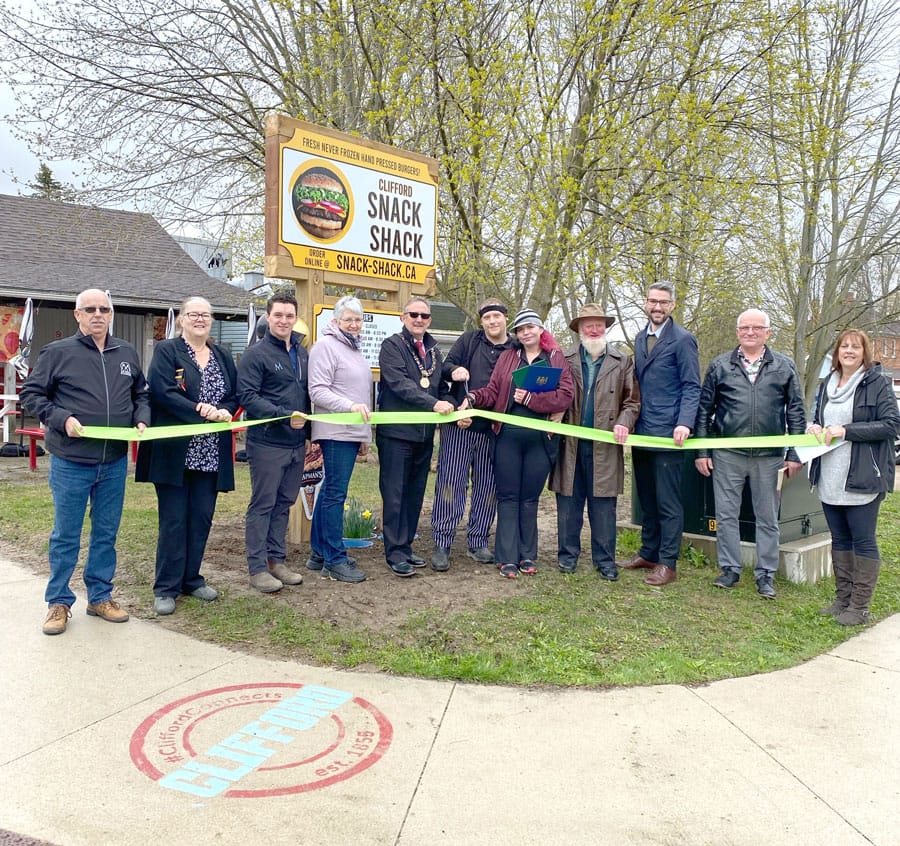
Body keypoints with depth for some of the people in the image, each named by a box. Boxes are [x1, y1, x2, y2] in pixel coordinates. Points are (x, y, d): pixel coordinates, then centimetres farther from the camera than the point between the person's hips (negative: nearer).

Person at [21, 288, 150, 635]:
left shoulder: (127, 353, 9)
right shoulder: (58, 352, -4)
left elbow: (141, 394, 19)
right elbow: (31, 393, -1)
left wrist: (141, 420, 0)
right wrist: (62, 419, -15)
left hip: (115, 462, 4)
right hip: (71, 462, -4)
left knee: (106, 533, 13)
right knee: (65, 535, 6)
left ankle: (100, 597, 26)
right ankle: (59, 602, 20)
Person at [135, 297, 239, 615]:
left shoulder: (222, 356, 15)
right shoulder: (166, 351, -1)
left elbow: (235, 394, 9)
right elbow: (162, 391, -14)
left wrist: (224, 411, -12)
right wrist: (201, 410, -19)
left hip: (210, 454, 5)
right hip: (175, 452, -5)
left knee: (202, 518, 9)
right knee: (173, 520, -1)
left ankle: (191, 579, 23)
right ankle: (166, 588, 9)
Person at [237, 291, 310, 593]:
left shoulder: (302, 353, 14)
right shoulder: (256, 354, -8)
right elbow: (247, 396, -16)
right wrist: (284, 416, -23)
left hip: (296, 443, 7)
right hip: (267, 443, -7)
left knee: (284, 503, 13)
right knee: (263, 505, 0)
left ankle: (277, 560, 24)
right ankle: (257, 568, 9)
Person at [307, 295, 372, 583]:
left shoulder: (353, 348, 21)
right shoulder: (326, 346, -8)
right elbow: (318, 391, -15)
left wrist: (365, 434, 25)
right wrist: (350, 406, -26)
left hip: (352, 432, 9)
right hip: (336, 432, -9)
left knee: (330, 491, 12)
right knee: (336, 493, -6)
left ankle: (319, 554, 20)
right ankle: (334, 560, -1)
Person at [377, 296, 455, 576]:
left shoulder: (433, 350, 16)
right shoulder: (392, 345, -5)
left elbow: (441, 387, 16)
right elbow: (399, 383, -19)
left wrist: (454, 409, -4)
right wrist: (434, 403, -28)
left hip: (424, 434, 7)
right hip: (396, 432, -7)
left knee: (415, 494, 13)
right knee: (394, 494, -1)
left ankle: (406, 547, 23)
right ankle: (395, 553, 7)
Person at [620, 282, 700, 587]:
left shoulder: (682, 339, -7)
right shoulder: (640, 338, 15)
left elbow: (692, 387, -9)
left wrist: (684, 424, -22)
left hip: (667, 433, -7)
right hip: (641, 432, 7)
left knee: (668, 501, -1)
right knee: (646, 499, 15)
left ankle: (668, 563, 8)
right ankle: (648, 553, 27)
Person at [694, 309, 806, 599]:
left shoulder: (785, 367, 5)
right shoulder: (720, 365, 5)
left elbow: (796, 412, 5)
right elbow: (704, 409, 5)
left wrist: (794, 454, 1)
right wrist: (702, 451, 1)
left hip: (769, 455, 0)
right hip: (727, 454, 0)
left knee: (768, 518, 7)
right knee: (726, 514, 6)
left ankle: (765, 574, 18)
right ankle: (730, 569, 19)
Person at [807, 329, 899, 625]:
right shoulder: (827, 384, 14)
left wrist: (846, 431, -18)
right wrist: (814, 427, 2)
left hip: (862, 478, -6)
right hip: (830, 478, 6)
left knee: (863, 541, 1)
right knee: (839, 539, 13)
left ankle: (860, 607, 8)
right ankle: (842, 599, 24)